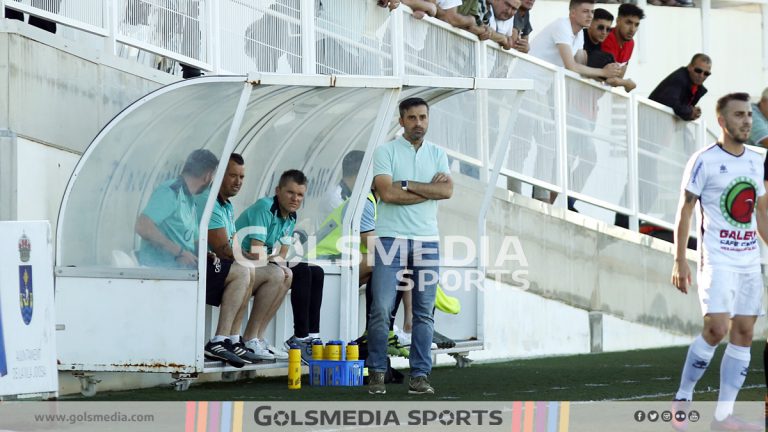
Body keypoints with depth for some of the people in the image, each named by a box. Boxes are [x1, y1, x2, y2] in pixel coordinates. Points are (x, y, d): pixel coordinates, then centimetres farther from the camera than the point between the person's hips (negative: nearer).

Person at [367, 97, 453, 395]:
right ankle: (377, 372, 1)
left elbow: (447, 190, -4)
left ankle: (420, 375, 5)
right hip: (391, 237, -3)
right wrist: (429, 189, -7)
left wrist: (408, 185, -10)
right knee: (381, 309, -8)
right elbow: (387, 193, -14)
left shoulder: (437, 154, 11)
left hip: (427, 239, 3)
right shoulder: (386, 152, 0)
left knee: (424, 312, 2)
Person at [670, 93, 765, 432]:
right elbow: (684, 211, -5)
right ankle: (682, 398, 2)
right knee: (716, 328, -17)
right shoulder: (704, 161, -6)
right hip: (717, 260, -6)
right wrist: (680, 261, -11)